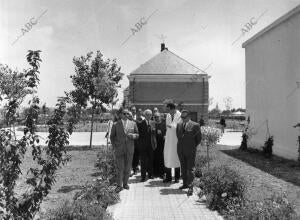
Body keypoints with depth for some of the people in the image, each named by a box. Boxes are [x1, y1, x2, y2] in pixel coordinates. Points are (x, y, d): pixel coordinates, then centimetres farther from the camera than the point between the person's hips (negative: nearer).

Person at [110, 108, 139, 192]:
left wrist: (133, 135, -12)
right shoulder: (115, 124, 2)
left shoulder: (133, 123, 6)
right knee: (120, 168, -1)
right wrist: (114, 147, -1)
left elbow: (137, 135, 10)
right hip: (119, 149, -2)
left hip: (129, 149, 2)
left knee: (127, 168, 9)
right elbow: (112, 136, 8)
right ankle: (119, 185, 10)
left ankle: (125, 183, 25)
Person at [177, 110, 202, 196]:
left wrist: (193, 146, 3)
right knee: (183, 168, 13)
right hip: (180, 150, 5)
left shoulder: (195, 125, -7)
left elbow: (199, 139, 1)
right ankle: (185, 184, 24)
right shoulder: (179, 125, 8)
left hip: (190, 151, -5)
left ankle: (190, 187, -1)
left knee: (190, 168, -3)